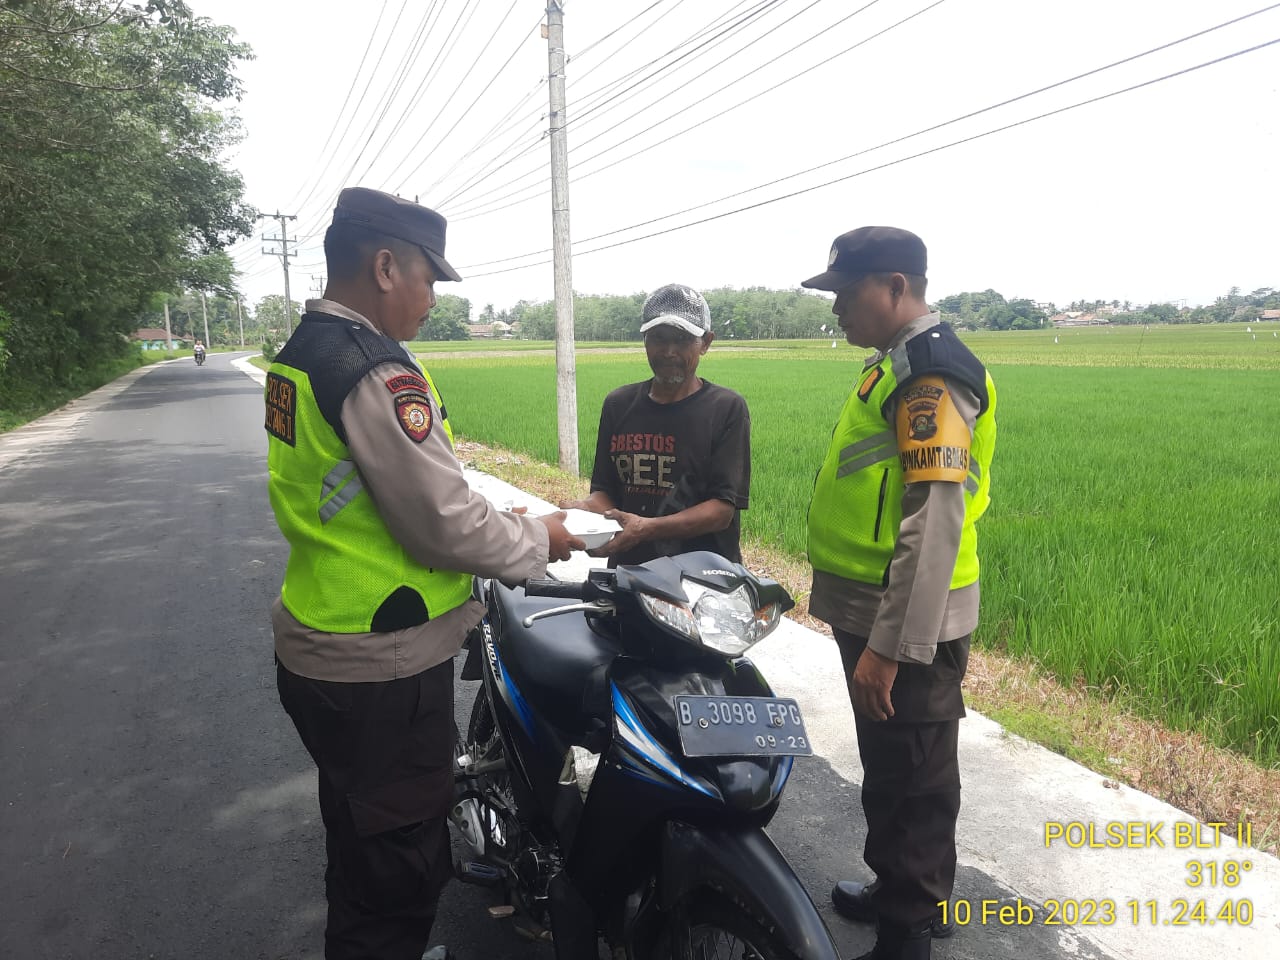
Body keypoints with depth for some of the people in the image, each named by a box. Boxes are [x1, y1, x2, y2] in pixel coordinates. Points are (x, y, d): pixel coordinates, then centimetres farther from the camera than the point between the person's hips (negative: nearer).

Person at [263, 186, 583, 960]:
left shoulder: (299, 354, 8)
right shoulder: (377, 374, -24)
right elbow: (444, 527, -25)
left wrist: (496, 521, 12)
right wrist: (537, 541, -7)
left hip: (317, 648, 10)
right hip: (383, 669, -10)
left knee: (360, 841, 29)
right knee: (399, 870, 9)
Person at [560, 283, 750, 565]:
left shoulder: (727, 409, -2)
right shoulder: (618, 404, 11)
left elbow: (723, 509, -9)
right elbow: (604, 490, 13)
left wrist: (648, 528, -22)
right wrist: (586, 508, -11)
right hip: (629, 571, 6)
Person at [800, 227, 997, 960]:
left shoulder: (930, 372, -18)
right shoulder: (900, 362, 13)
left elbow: (936, 525, -25)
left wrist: (889, 646, -25)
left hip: (905, 623, -10)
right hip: (876, 609, 10)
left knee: (910, 782, 5)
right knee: (894, 771, 22)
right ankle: (907, 896, 41)